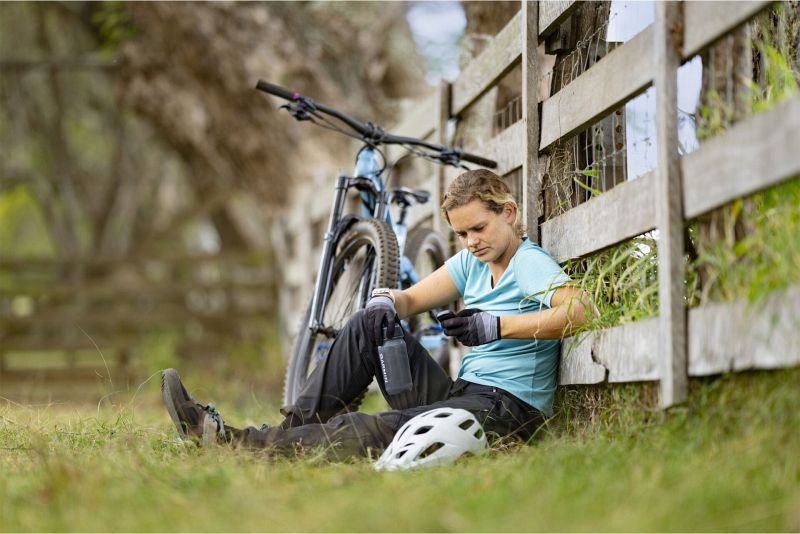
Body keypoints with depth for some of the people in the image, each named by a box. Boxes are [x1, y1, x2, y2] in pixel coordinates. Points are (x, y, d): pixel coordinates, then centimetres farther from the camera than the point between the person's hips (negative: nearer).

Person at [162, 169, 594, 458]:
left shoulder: (531, 264, -9)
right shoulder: (471, 263, 16)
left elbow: (580, 310, -28)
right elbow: (412, 299, 15)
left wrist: (498, 326, -30)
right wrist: (387, 302, -10)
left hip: (506, 411, -9)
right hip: (459, 395, 9)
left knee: (379, 431, -31)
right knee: (367, 325, -2)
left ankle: (236, 444, -32)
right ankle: (295, 431, -11)